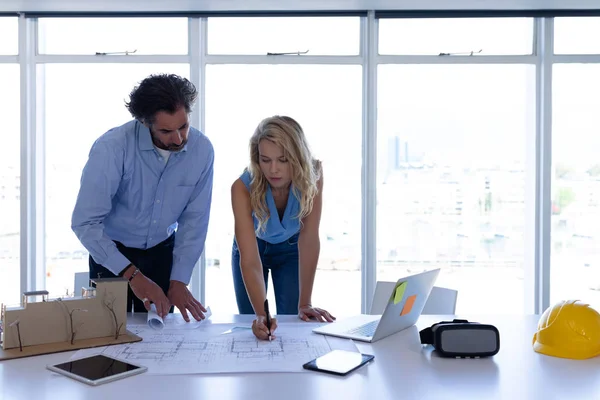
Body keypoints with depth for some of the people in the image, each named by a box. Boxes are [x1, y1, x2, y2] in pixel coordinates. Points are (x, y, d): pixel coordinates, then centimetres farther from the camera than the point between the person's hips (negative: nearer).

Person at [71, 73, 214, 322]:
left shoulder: (202, 149, -17)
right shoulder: (112, 147, -28)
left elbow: (194, 219, -10)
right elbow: (85, 223, -27)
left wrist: (179, 281, -13)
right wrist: (132, 275, -30)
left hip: (162, 251, 3)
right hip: (112, 251, -2)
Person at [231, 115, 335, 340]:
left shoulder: (312, 177, -32)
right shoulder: (243, 188, -36)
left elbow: (309, 239, -28)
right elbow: (250, 260, -41)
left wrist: (304, 304, -30)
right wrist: (260, 314, -54)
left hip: (291, 249, 1)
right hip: (254, 247, 0)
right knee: (252, 324, 5)